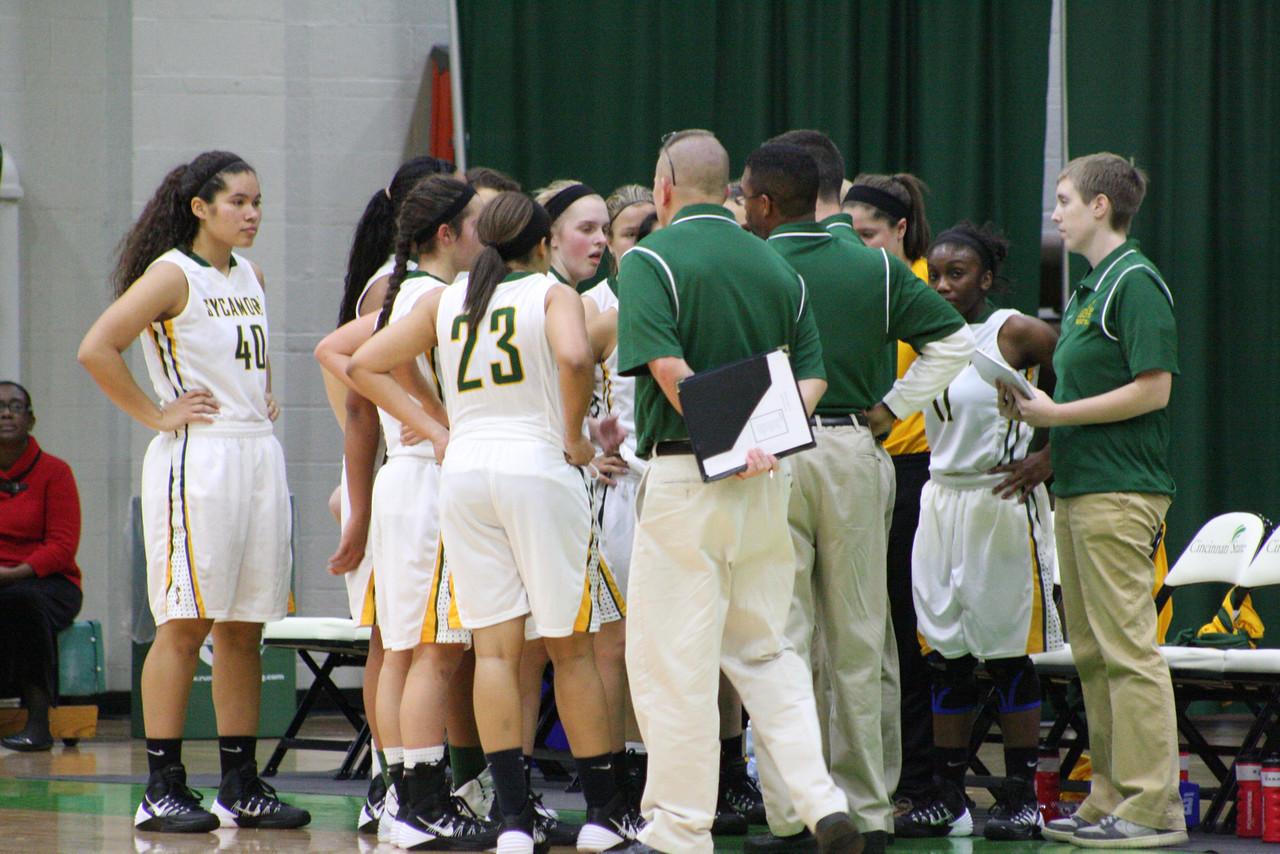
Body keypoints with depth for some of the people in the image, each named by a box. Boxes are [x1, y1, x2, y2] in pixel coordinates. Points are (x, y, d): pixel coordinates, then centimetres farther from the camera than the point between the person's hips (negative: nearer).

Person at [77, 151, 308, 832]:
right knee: (185, 623, -6)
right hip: (196, 461, -7)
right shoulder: (172, 275, -7)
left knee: (244, 627, 7)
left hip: (259, 456, 7)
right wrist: (156, 415, -13)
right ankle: (163, 789, -3)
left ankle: (241, 787, 11)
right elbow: (96, 349, -17)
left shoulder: (250, 277, 15)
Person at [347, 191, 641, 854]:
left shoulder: (444, 302, 12)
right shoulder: (553, 294, -1)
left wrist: (435, 430, 9)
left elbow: (364, 365, 10)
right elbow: (574, 357, -21)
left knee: (493, 647, 2)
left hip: (463, 470, 3)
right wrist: (573, 437, -7)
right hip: (538, 466, -3)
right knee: (570, 645, 6)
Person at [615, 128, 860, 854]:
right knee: (765, 652, 16)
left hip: (686, 475, -6)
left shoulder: (652, 260, -6)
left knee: (672, 658, 0)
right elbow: (812, 375, 8)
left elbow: (667, 366, -20)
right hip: (769, 481, 6)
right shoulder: (777, 267, 13)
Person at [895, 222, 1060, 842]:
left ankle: (1021, 799, 5)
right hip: (941, 499, 6)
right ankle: (946, 796, 12)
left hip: (1003, 503, -6)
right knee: (946, 652, 6)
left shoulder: (1018, 334, -9)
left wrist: (1047, 458, -9)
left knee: (1007, 653, -2)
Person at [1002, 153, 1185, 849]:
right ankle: (1111, 798, 14)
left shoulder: (1135, 283, -11)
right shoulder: (1090, 288, 19)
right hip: (1079, 487, 10)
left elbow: (1151, 388, -18)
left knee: (1127, 648, -10)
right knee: (1091, 652, 10)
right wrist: (1035, 410, 9)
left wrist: (1057, 413, -15)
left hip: (1121, 490, -10)